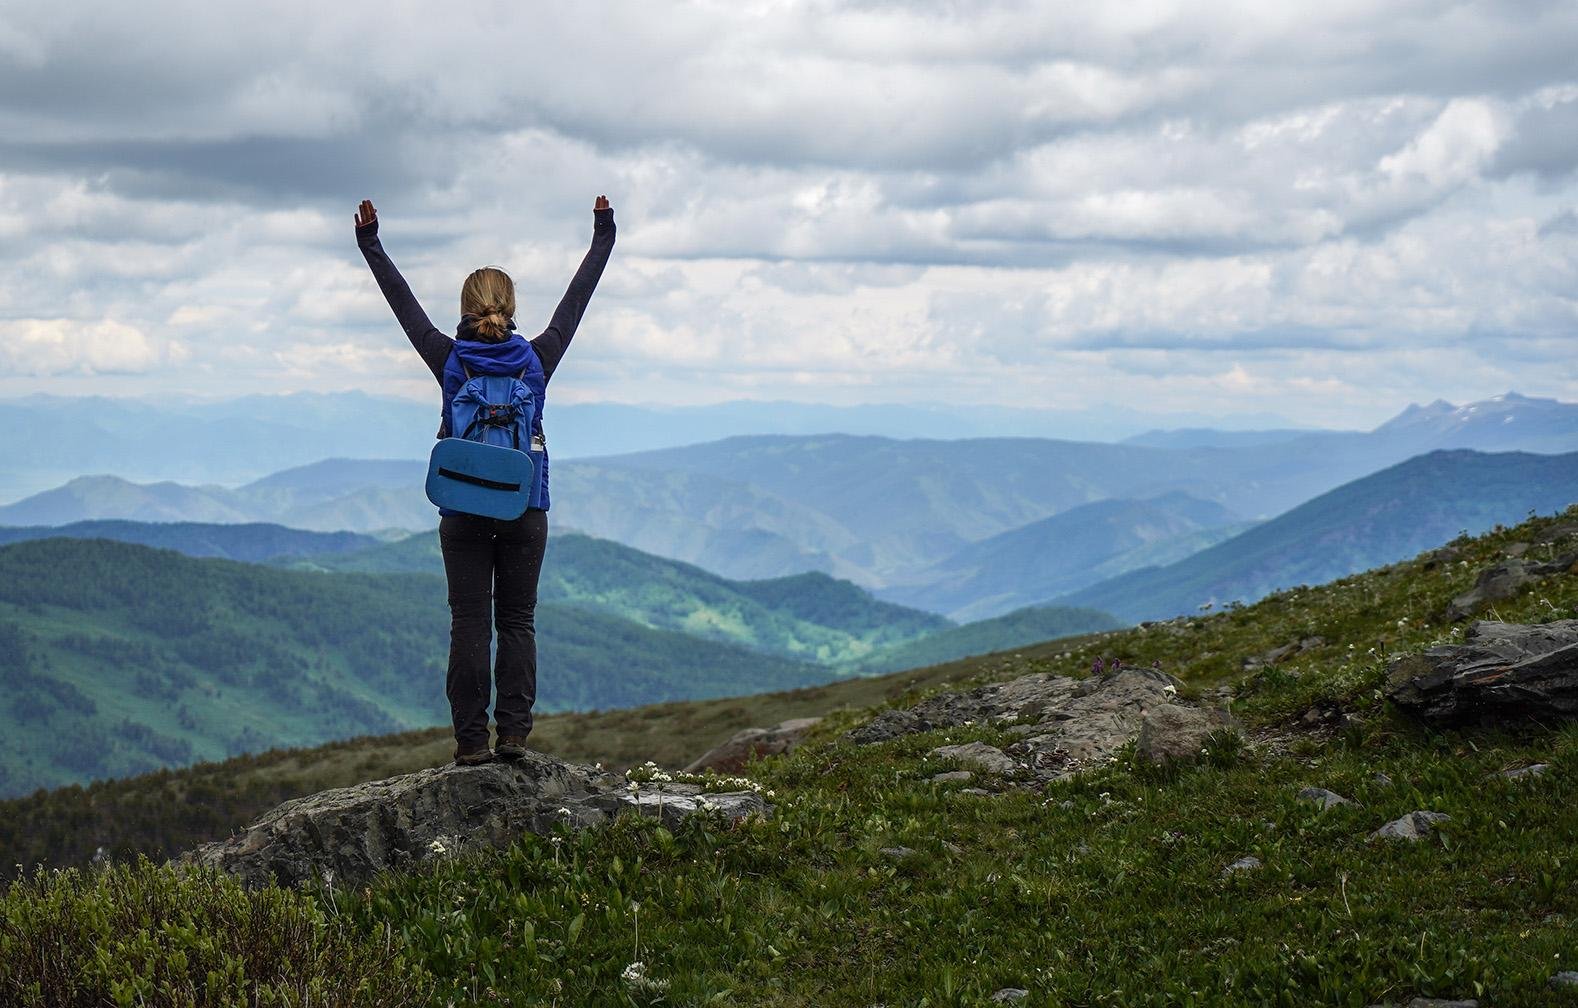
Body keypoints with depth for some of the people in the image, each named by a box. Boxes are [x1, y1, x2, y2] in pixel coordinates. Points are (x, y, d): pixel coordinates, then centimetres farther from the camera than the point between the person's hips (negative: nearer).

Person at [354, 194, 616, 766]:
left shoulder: (449, 359, -5)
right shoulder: (536, 359, -3)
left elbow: (403, 302, 5)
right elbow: (575, 301, 9)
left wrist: (370, 245, 14)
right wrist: (603, 240, 20)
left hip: (463, 512, 0)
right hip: (525, 510, 1)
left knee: (469, 624, 1)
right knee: (517, 622, 6)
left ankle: (471, 741, -1)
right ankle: (514, 734, 1)